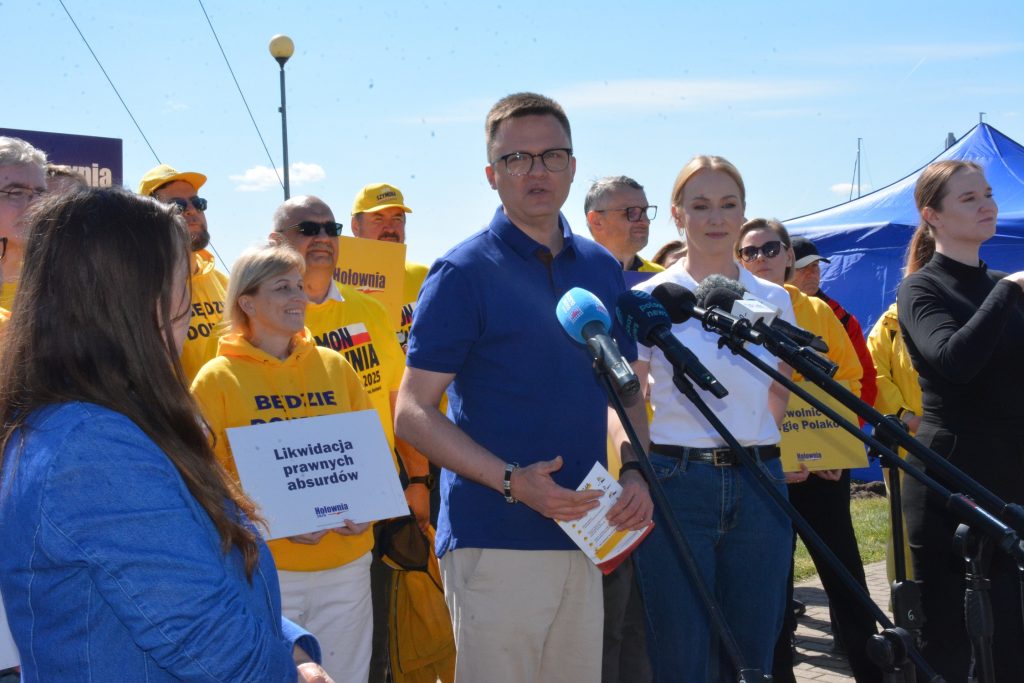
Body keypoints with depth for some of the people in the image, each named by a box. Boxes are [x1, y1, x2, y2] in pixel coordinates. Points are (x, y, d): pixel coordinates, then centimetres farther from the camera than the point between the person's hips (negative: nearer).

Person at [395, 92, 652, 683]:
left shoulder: (604, 270, 10)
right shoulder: (464, 273, -6)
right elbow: (414, 413, -9)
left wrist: (636, 473, 0)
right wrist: (512, 481, -19)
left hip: (584, 538, 6)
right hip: (496, 540, -5)